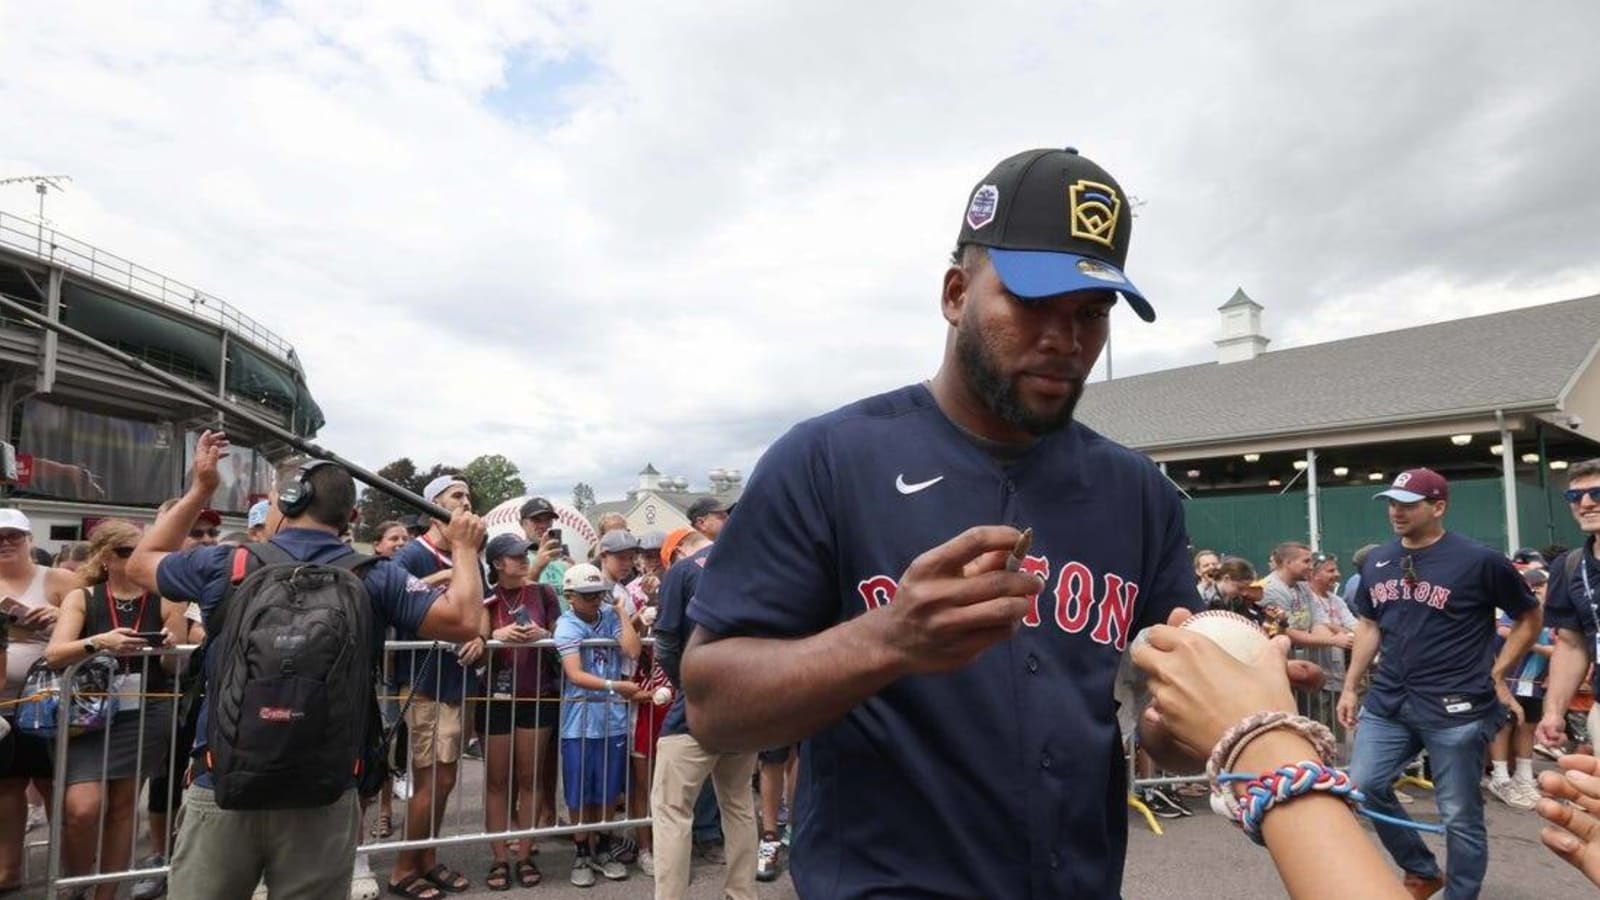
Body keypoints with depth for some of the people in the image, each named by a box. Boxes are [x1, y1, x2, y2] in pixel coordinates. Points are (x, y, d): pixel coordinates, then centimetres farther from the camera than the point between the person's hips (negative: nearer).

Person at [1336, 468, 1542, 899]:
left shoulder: (1479, 560, -9)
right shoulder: (1377, 562, 6)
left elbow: (1529, 618, 4)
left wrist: (1495, 674, 0)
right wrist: (1351, 686, 13)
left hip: (1456, 707, -5)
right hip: (1387, 701, 5)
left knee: (1459, 815, 4)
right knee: (1363, 787, 6)